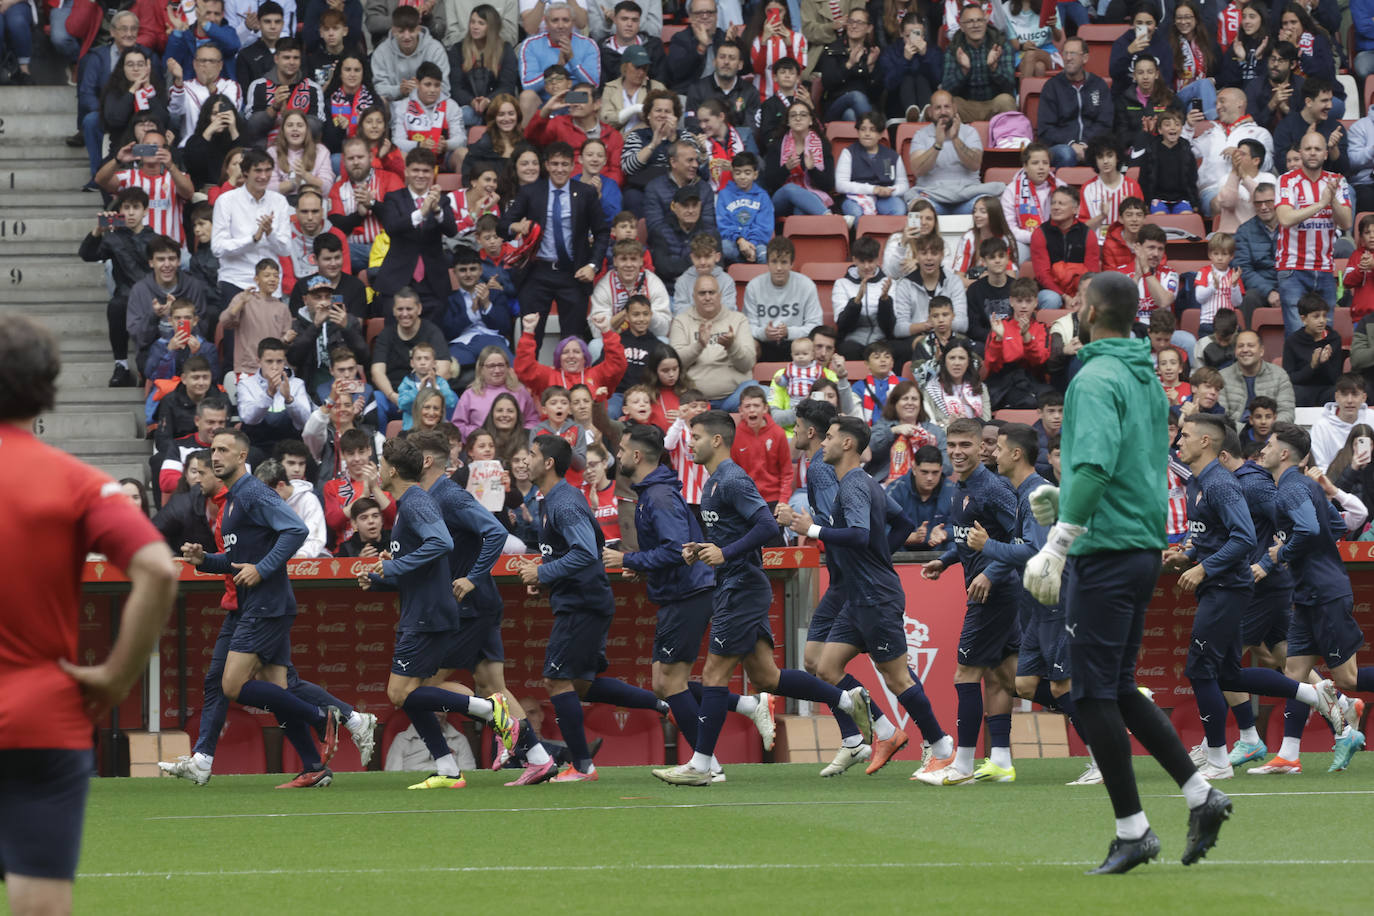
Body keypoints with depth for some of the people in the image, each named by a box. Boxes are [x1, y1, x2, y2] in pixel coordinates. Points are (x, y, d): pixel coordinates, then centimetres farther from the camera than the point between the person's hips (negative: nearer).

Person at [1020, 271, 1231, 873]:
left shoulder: (1096, 379, -14)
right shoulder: (1147, 379, 15)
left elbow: (1095, 464, -27)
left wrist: (1057, 544, -26)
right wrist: (1066, 502, 21)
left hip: (1104, 551, -9)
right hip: (1145, 546, 9)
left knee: (1095, 694, -3)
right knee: (1117, 690, 16)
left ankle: (1132, 831, -2)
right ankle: (1198, 794, 10)